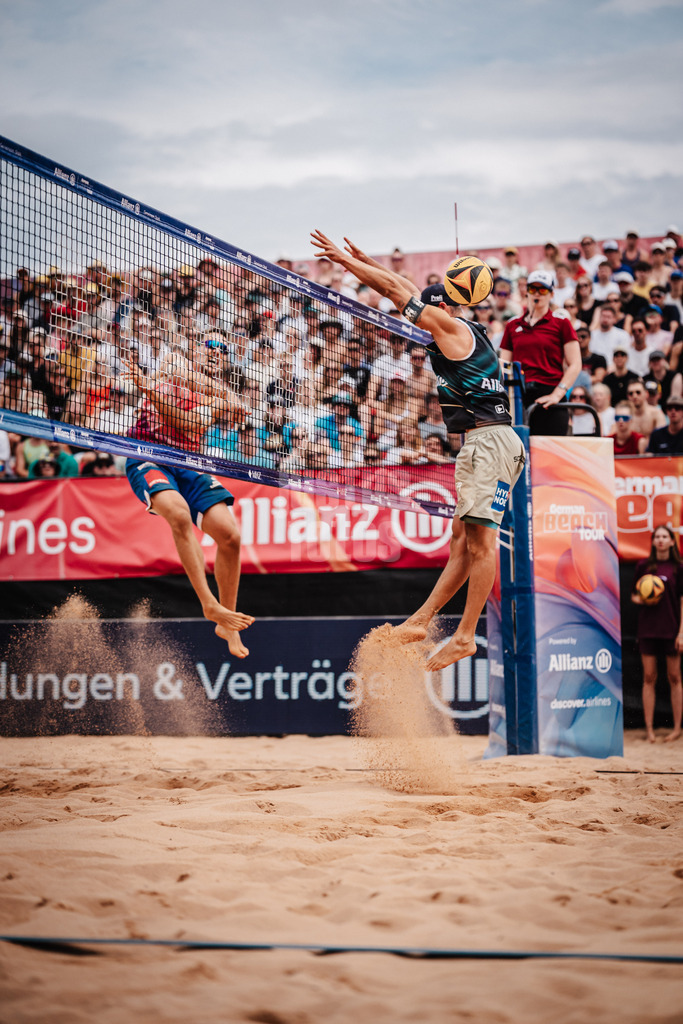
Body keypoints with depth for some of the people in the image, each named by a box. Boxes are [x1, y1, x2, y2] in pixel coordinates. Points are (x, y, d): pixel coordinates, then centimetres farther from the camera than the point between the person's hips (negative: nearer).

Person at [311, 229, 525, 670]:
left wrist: (344, 258, 7)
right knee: (464, 537, 7)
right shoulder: (467, 334, 23)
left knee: (481, 539, -10)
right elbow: (411, 291, 32)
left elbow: (395, 289, 0)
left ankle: (465, 636, -12)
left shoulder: (452, 326, -2)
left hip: (490, 440, -10)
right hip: (486, 441, 10)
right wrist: (366, 261, 36)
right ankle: (421, 621, 8)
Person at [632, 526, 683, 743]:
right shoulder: (643, 566, 6)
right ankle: (649, 729, 6)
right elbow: (634, 595, 14)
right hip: (648, 628, 1)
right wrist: (640, 600, -10)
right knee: (649, 678, 2)